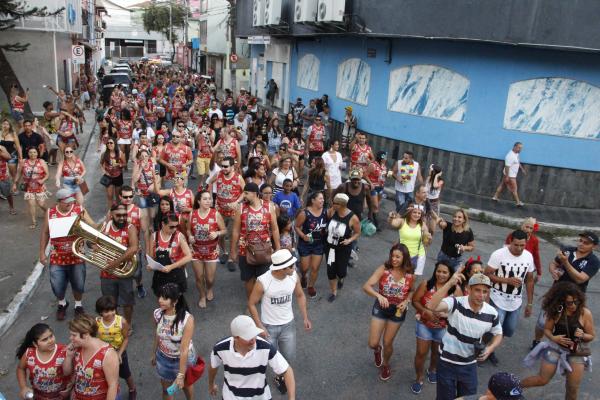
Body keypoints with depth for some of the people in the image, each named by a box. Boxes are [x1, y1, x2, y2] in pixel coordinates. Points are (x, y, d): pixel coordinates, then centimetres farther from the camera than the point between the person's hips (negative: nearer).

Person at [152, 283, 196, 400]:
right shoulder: (157, 314, -20)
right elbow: (157, 333, 0)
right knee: (166, 388, 23)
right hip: (163, 357, 3)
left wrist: (181, 375, -26)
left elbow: (184, 349, -30)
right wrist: (154, 353, 13)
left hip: (183, 358, -3)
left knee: (185, 385, 26)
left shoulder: (187, 319, -34)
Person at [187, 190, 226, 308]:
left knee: (210, 278, 7)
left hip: (211, 250, -1)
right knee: (199, 277, 9)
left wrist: (216, 233, -26)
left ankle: (209, 289, 43)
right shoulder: (192, 214, -7)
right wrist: (190, 236, -14)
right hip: (196, 250, 1)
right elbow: (189, 229, 7)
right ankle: (202, 296, 37)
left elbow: (224, 230, -6)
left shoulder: (216, 214, -13)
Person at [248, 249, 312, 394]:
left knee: (289, 358, 14)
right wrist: (260, 326, -16)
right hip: (269, 326, -3)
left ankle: (280, 377, 47)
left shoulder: (294, 277, -16)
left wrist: (305, 318, -3)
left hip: (288, 325, 3)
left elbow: (300, 296, 3)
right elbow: (251, 304, -14)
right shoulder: (263, 282, -28)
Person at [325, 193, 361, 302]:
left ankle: (340, 279, 50)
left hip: (344, 249, -2)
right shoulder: (331, 211, -13)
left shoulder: (353, 218, -21)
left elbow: (357, 233, -8)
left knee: (340, 271, 10)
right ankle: (333, 292, 29)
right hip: (330, 246, 3)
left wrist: (350, 240, -22)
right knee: (330, 270, 6)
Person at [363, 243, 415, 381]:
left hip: (398, 311, 1)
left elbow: (412, 291, 7)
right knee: (373, 343, 2)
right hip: (380, 308, 0)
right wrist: (379, 296, -43)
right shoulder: (383, 269, -20)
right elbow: (366, 286, -26)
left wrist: (406, 302, -13)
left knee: (388, 343, 12)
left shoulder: (410, 275, -13)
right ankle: (377, 349, 42)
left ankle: (385, 365, 45)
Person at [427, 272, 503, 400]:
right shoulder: (456, 303, -22)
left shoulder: (492, 313, -10)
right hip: (447, 362, -3)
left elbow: (498, 334, 10)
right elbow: (432, 306, -42)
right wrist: (450, 283, -47)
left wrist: (490, 349, -10)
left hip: (469, 365, 4)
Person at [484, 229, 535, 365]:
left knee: (509, 331, 15)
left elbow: (529, 280, 6)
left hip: (516, 302, 5)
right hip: (498, 300, -5)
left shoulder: (529, 256, -3)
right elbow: (487, 274, -15)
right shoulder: (498, 254, -18)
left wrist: (530, 303, 7)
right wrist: (507, 280, -25)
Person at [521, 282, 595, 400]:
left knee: (573, 388, 7)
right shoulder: (556, 311, -12)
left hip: (577, 352, 1)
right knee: (542, 380, 3)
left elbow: (592, 336, -4)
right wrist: (553, 338, -23)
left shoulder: (585, 313, -14)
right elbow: (547, 329, -2)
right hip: (556, 347, -1)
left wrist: (582, 335, -25)